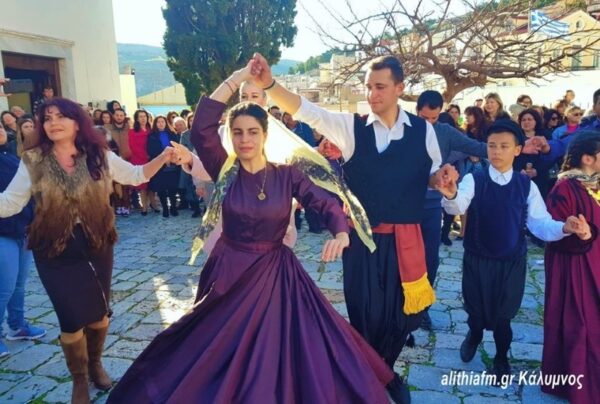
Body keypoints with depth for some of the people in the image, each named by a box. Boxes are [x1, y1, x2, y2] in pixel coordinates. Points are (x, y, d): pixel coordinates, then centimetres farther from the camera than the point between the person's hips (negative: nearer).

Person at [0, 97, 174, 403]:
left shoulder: (99, 156, -3)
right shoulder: (32, 162, -5)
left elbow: (136, 175, 4)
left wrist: (163, 157, -9)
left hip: (96, 245, 2)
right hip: (55, 250, -1)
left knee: (99, 311, 13)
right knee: (72, 317, 2)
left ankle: (95, 364, 41)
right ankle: (79, 379, 28)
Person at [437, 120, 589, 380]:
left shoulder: (526, 185, -4)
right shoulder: (474, 180, -11)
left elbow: (540, 224, -9)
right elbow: (458, 207, -31)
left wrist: (564, 227, -30)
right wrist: (451, 196, -54)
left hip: (512, 261, 1)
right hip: (477, 258, -1)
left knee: (502, 313, 14)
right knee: (475, 308, 16)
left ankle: (501, 357, 42)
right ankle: (474, 335, 52)